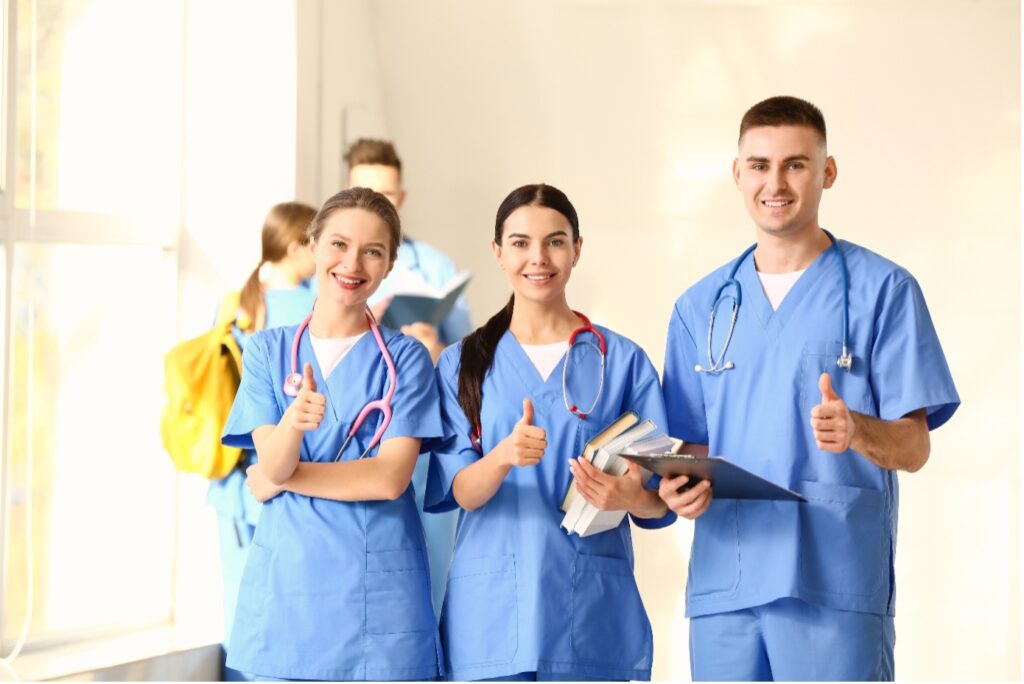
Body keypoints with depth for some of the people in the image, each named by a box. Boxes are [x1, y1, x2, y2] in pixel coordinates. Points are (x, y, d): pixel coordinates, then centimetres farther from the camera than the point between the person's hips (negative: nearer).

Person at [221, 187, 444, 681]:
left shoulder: (404, 358, 2)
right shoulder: (268, 350, 8)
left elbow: (390, 477, -8)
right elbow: (268, 469, -4)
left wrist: (282, 474, -6)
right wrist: (294, 420, -25)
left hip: (377, 590, -2)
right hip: (285, 582, 2)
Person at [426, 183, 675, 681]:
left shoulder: (623, 361, 7)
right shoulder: (461, 364, 9)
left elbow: (661, 501, 4)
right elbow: (455, 491, -1)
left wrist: (631, 498, -19)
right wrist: (503, 456, -22)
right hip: (490, 616, 0)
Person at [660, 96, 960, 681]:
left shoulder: (883, 290, 3)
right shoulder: (701, 308, 16)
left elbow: (914, 447, -1)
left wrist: (857, 430, -22)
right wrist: (681, 486, -5)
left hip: (837, 587, -4)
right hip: (723, 585, 4)